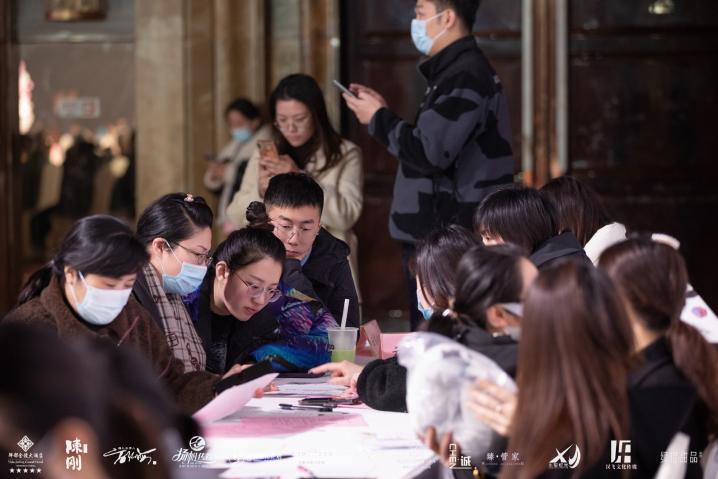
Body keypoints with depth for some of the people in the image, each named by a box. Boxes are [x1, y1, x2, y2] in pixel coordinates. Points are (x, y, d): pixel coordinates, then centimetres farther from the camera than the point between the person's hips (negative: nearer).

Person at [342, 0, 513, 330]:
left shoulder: (464, 77, -16)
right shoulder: (457, 70, 17)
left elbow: (429, 153, -23)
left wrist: (378, 118, -9)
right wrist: (382, 112, 12)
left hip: (448, 241, -10)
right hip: (438, 233, 10)